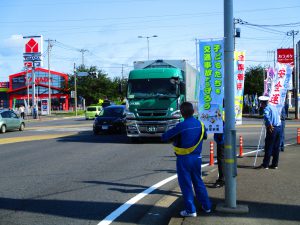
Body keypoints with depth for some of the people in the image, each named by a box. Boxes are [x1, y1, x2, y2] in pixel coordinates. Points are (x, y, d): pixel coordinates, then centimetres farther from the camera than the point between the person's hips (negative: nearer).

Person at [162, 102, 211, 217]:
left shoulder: (181, 126, -18)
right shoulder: (200, 124, 0)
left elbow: (164, 137, -14)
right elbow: (205, 136, 21)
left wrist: (174, 137, 5)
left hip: (184, 159, -6)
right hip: (197, 157, 6)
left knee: (186, 184, 4)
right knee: (198, 182, 19)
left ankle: (191, 210, 7)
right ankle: (206, 205, 27)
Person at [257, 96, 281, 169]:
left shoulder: (266, 108, -6)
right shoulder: (273, 107, 19)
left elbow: (266, 116, -27)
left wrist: (270, 125, -22)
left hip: (272, 128, -8)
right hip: (279, 127, 8)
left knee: (268, 147, -4)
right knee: (276, 147, 10)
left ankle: (265, 164, -1)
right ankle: (275, 164, 15)